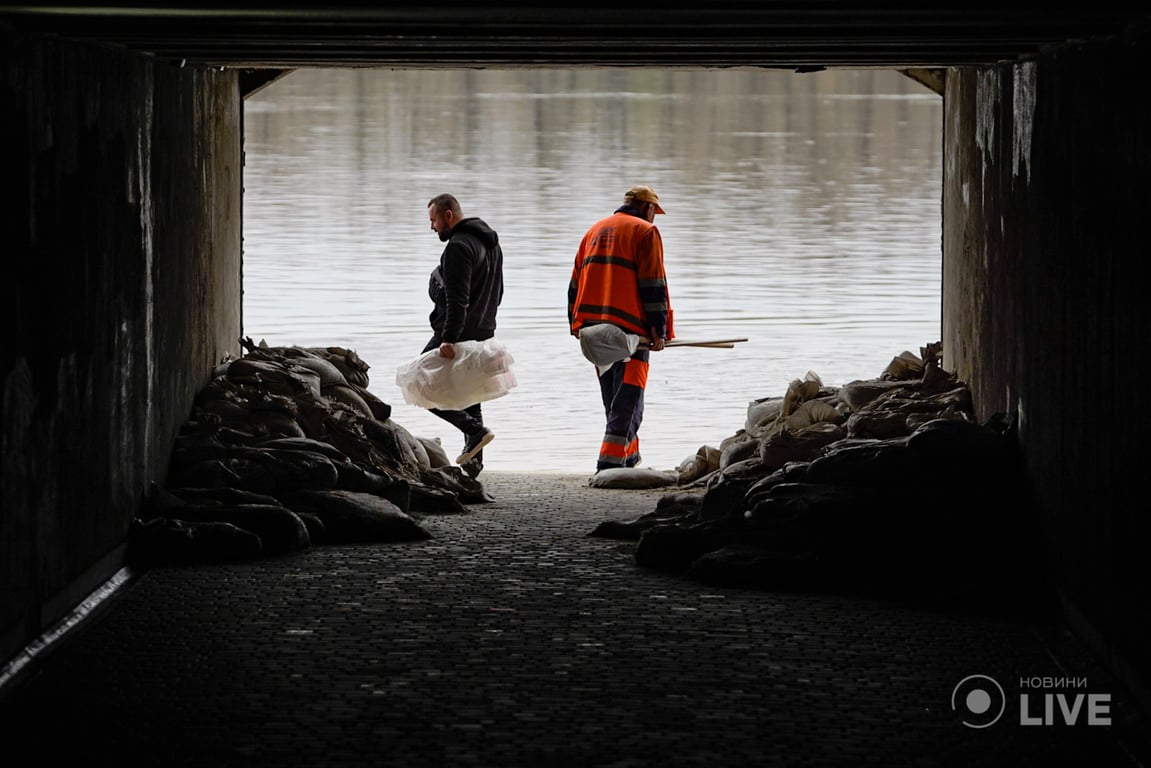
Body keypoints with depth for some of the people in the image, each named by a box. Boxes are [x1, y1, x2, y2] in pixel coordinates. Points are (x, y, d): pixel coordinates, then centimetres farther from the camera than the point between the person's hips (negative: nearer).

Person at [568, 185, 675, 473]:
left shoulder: (595, 230, 21)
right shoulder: (645, 231, -1)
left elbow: (576, 282, 19)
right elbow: (653, 284, -9)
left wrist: (576, 325, 20)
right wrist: (660, 330, -9)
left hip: (591, 326, 7)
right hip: (629, 327, -7)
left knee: (613, 397, 18)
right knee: (627, 399, -6)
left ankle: (629, 455, 28)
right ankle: (610, 461, -17)